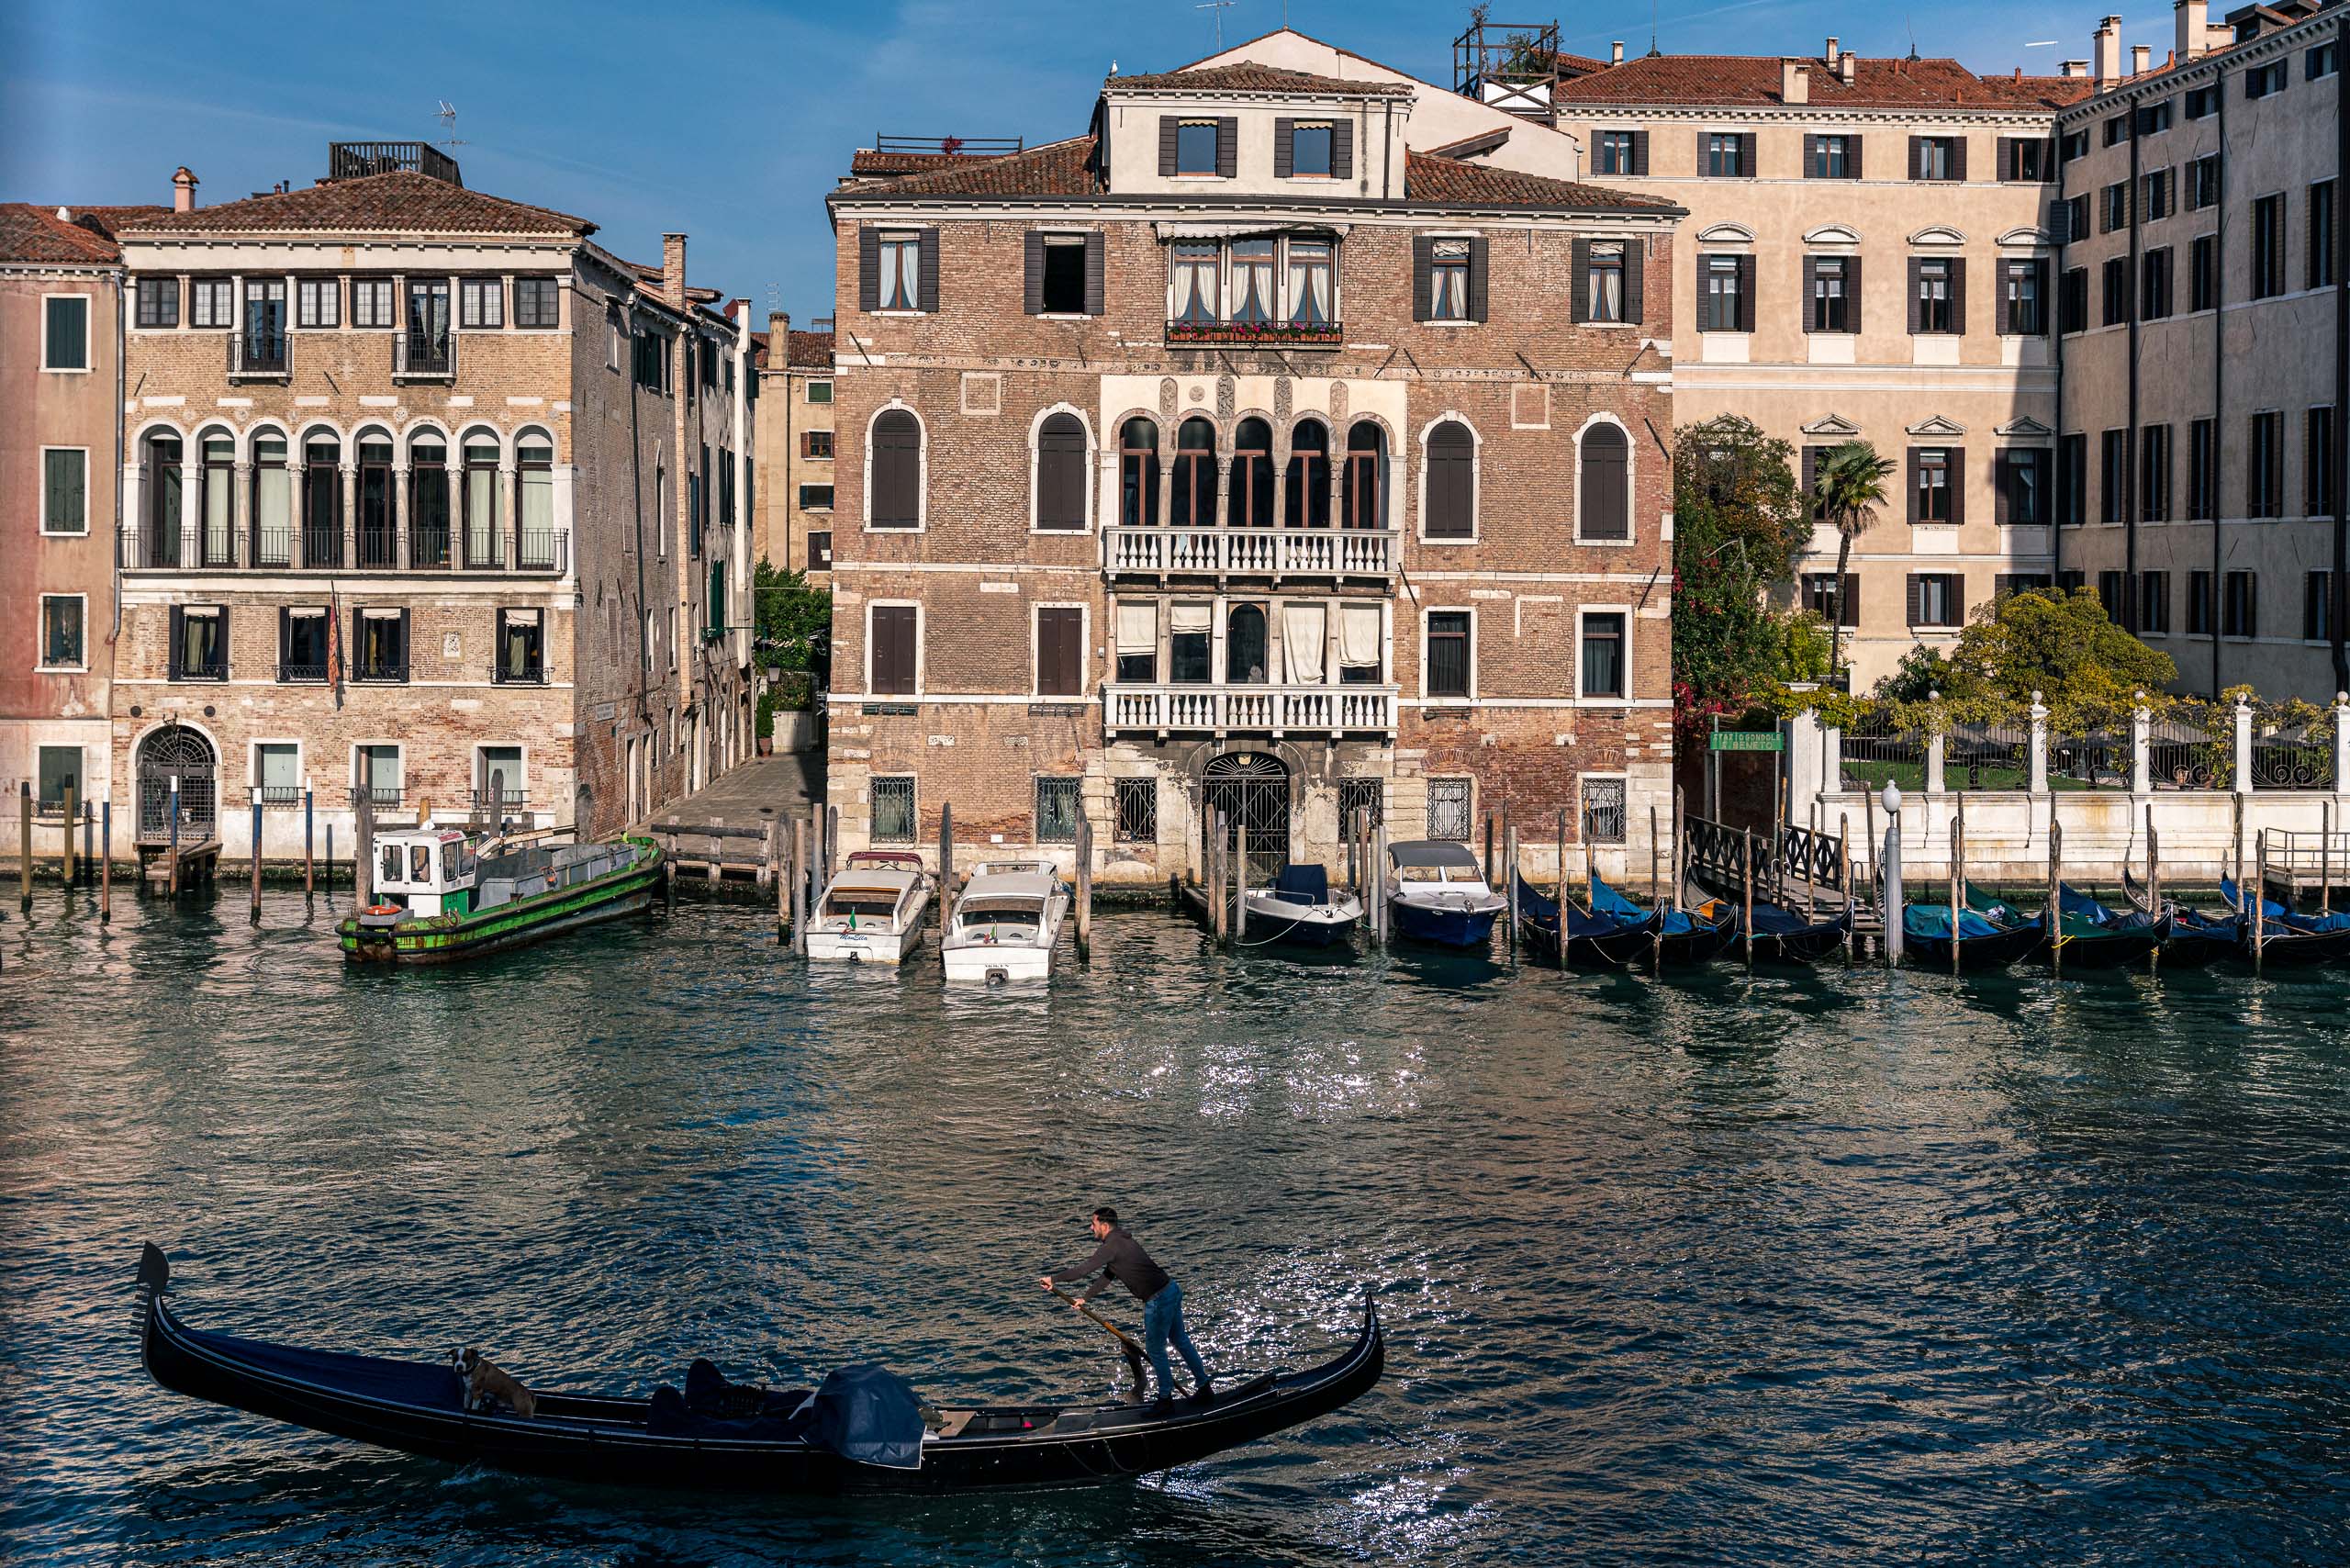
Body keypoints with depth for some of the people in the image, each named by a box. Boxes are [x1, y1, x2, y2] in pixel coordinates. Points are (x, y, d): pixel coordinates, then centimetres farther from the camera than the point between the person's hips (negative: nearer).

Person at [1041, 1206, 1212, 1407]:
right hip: (1172, 1291, 9)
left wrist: (1053, 1279, -5)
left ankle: (1165, 1398, 19)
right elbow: (1107, 1276, 24)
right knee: (1181, 1340, 20)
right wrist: (1085, 1298, 27)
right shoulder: (1122, 1241, 15)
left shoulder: (1111, 1247, -16)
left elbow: (1082, 1271, -18)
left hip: (1158, 1301, -9)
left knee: (1155, 1350, 7)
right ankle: (1204, 1387, 28)